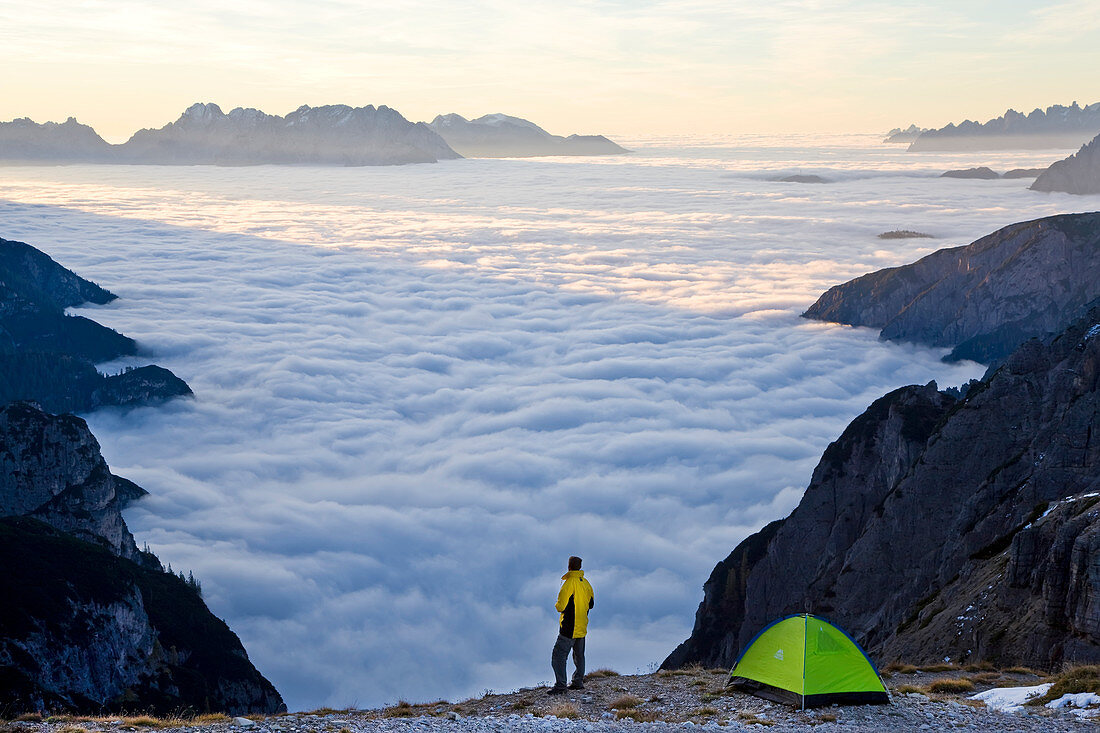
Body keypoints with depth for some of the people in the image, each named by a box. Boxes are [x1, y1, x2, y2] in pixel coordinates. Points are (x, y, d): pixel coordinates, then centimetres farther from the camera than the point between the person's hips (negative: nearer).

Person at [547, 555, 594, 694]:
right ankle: (578, 682, 28)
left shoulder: (569, 584, -18)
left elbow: (561, 606, -18)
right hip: (582, 627, 8)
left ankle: (560, 685, -17)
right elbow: (591, 604, 17)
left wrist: (557, 605, 3)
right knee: (579, 655, 21)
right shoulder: (586, 584, 5)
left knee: (558, 655, -8)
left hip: (569, 628, -8)